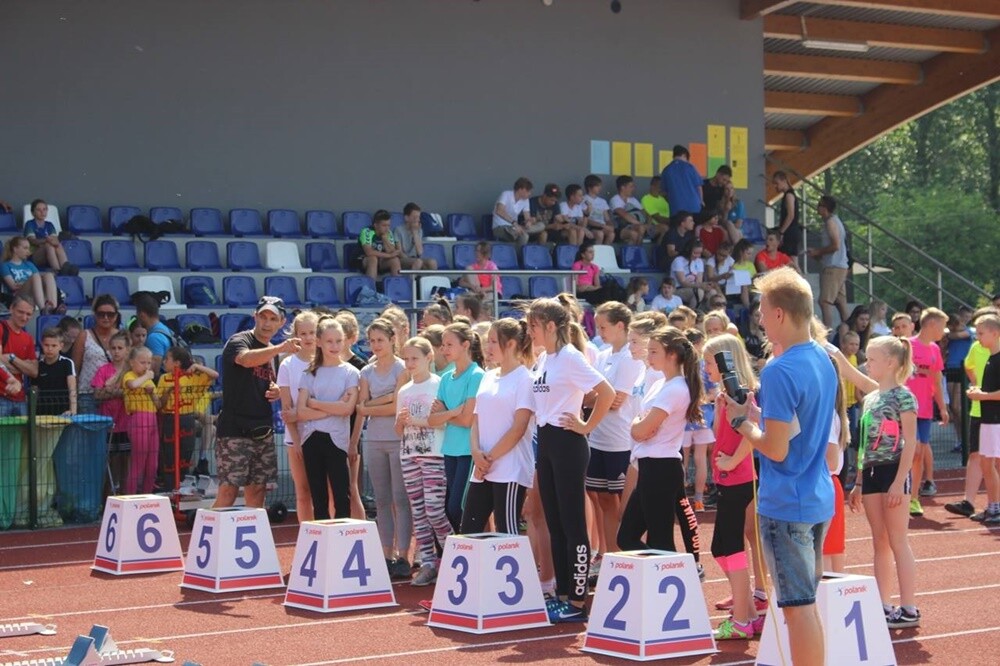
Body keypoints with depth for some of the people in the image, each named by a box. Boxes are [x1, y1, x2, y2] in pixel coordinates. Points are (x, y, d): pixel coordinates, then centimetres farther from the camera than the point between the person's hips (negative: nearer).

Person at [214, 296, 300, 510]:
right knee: (228, 491, -10)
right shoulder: (238, 341, -7)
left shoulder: (272, 352, 15)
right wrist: (281, 348, -46)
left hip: (263, 430, 7)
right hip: (234, 430, -7)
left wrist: (278, 392, 5)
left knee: (257, 491, 9)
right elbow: (246, 359, -32)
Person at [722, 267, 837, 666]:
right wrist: (759, 412, 11)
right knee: (807, 601, 17)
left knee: (798, 605, -4)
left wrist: (741, 421, -4)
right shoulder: (823, 361, 9)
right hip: (819, 498, 9)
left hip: (786, 503, -9)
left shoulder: (781, 371, -19)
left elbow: (776, 449, -19)